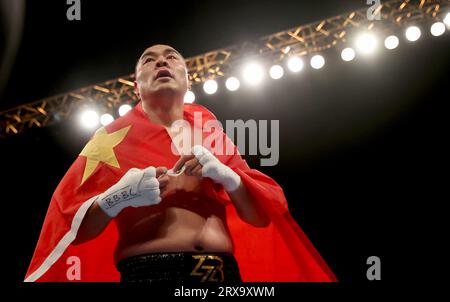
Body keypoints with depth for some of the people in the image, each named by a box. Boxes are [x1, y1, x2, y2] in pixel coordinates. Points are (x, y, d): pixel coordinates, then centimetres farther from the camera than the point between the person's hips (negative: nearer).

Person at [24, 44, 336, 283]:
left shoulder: (213, 136, 16)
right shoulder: (114, 137, 8)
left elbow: (264, 214, 11)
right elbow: (69, 227, 3)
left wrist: (226, 176, -7)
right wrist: (117, 198, -16)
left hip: (223, 272, 3)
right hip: (147, 271, -3)